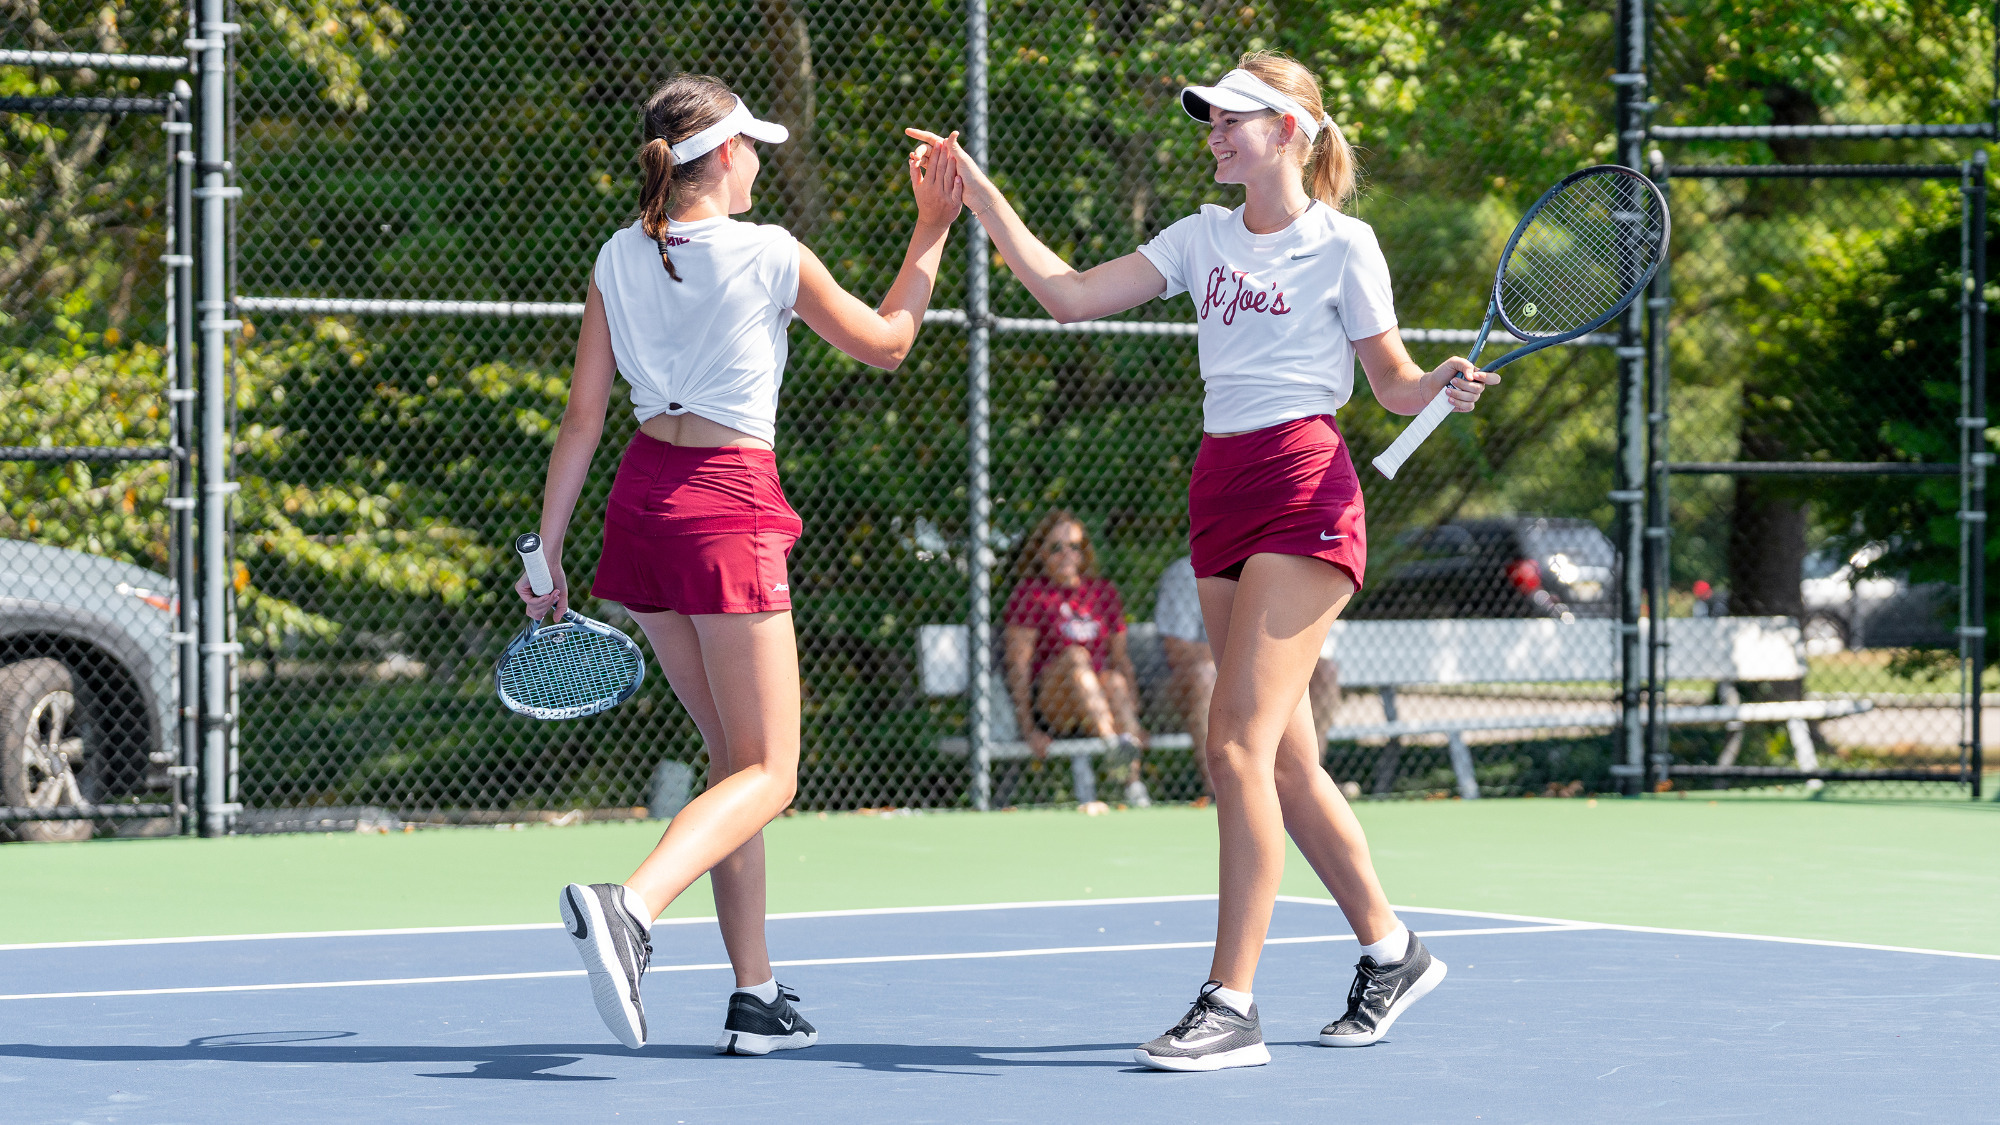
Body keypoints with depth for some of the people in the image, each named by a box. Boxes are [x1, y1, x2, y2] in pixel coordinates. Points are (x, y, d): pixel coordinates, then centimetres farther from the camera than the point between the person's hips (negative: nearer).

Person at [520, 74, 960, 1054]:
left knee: (735, 754, 16)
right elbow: (885, 345, 9)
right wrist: (932, 235, 18)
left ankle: (755, 998, 15)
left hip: (642, 497, 6)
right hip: (728, 505, -6)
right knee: (766, 776, -5)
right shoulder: (771, 257, -8)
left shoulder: (619, 259, 5)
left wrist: (548, 550, 10)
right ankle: (628, 907, -32)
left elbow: (582, 420, 5)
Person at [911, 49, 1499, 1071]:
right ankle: (1389, 951, 27)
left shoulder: (1343, 246, -2)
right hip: (1220, 492, 7)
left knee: (1237, 742, -15)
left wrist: (1446, 386, -17)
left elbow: (1395, 384, 4)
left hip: (1305, 494, -7)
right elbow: (1067, 294, 10)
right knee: (1284, 760, 10)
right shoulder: (1203, 238, 14)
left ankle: (1230, 1006, -15)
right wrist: (979, 196, 6)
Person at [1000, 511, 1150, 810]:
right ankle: (1113, 746, -53)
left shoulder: (1104, 593, 16)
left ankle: (1132, 780, -46)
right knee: (1075, 655, -33)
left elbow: (1121, 659, 16)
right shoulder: (1030, 592, 4)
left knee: (1116, 681, -31)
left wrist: (1133, 720, 3)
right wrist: (1028, 729, -14)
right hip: (1045, 704, -3)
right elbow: (1018, 665, -3)